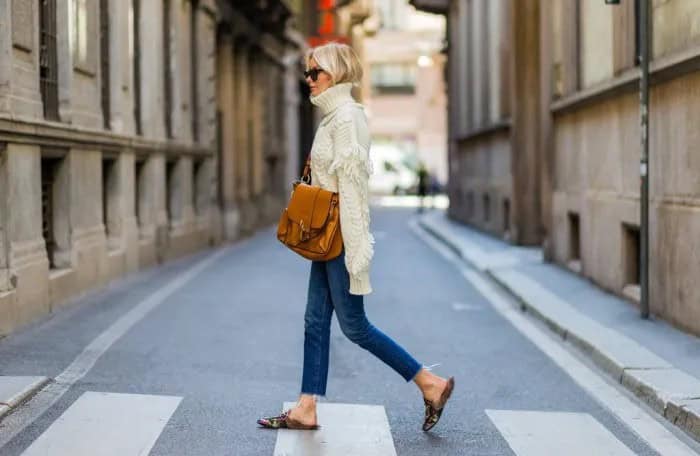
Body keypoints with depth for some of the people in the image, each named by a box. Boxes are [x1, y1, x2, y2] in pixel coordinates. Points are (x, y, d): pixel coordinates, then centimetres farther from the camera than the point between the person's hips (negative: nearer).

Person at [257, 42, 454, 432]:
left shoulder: (346, 116, -17)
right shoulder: (334, 115, 13)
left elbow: (351, 184, -21)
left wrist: (355, 249, -23)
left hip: (342, 235, -10)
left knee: (354, 325, -2)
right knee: (316, 320, 9)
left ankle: (431, 383, 7)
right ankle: (306, 409, 14)